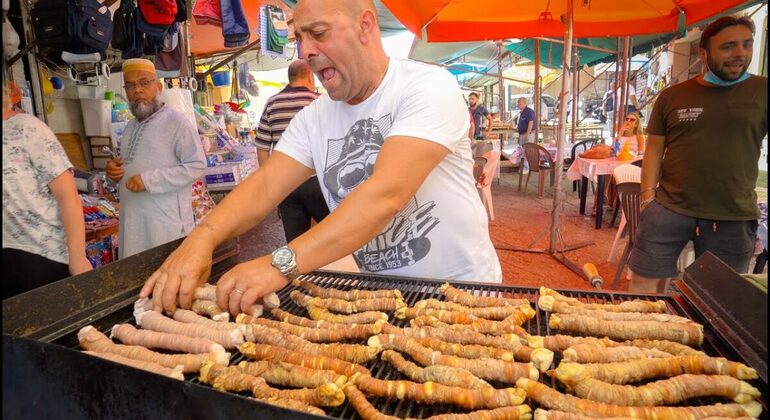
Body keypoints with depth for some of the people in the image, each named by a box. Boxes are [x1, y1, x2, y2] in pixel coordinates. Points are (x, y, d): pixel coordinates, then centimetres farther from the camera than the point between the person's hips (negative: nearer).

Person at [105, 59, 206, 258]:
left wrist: (149, 180, -21)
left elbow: (197, 166, -18)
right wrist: (114, 170, 5)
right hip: (132, 220, 8)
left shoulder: (177, 122, -10)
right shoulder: (131, 126, 17)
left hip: (167, 221, -8)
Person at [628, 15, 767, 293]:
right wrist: (648, 196, -4)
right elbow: (655, 149, 6)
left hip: (734, 218, 1)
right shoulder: (672, 96, 5)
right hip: (669, 208, 0)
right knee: (643, 286, 2)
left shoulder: (761, 91, 4)